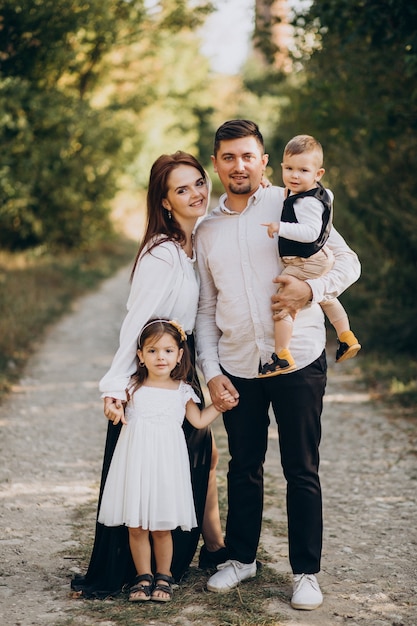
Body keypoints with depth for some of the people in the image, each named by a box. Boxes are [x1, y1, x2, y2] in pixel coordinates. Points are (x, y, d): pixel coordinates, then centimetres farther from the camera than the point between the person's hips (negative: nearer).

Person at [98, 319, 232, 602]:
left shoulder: (182, 391, 3)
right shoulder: (133, 387, 1)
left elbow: (199, 421, 12)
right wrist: (114, 406, -9)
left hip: (166, 464, 0)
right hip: (136, 462, 0)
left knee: (162, 526, 5)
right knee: (136, 525, 4)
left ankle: (164, 576, 20)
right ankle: (144, 576, 17)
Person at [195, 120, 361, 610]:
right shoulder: (207, 230, 10)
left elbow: (347, 262, 1)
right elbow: (206, 309, 12)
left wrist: (311, 290, -18)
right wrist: (210, 371, 3)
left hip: (298, 362, -3)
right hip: (237, 368, 3)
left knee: (302, 472, 4)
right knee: (243, 466, 15)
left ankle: (306, 572, 16)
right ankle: (240, 557, 31)